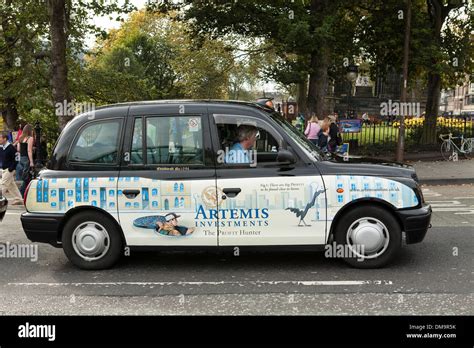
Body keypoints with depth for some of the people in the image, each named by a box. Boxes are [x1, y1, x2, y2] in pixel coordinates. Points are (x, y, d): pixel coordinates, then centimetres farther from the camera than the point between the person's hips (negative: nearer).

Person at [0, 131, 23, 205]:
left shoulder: (11, 148, -16)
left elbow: (16, 159, -17)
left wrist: (11, 169, -19)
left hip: (9, 170, -9)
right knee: (12, 185, 13)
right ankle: (18, 199, 21)